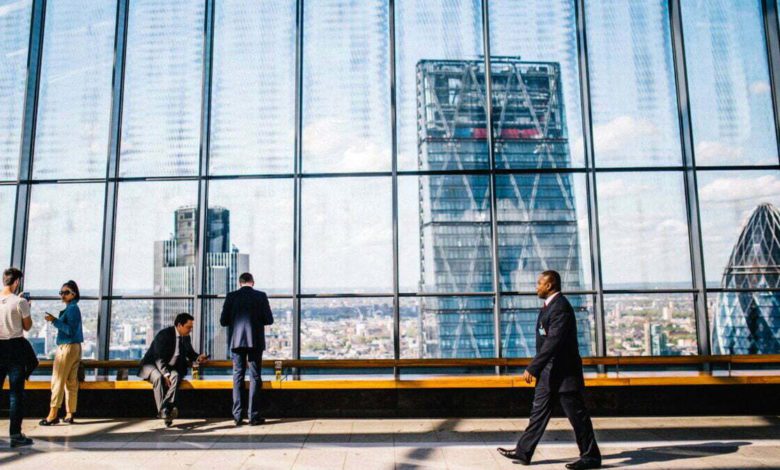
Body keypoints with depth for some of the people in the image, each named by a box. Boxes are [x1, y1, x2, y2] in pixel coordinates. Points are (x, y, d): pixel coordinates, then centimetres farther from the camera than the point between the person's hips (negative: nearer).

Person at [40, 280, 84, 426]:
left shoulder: (72, 309, -12)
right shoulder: (73, 308, 17)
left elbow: (70, 330, -20)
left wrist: (55, 321, -21)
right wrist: (55, 321, 15)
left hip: (67, 347, -9)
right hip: (75, 347, 9)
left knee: (58, 380, -6)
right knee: (71, 382, 8)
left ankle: (53, 415, -5)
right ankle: (69, 414, 11)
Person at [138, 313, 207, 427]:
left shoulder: (186, 337, 2)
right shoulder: (164, 335, -20)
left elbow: (190, 353, 17)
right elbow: (159, 358, -24)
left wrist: (198, 357, -6)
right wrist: (166, 374, -36)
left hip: (171, 367, 5)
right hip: (152, 365, -5)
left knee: (175, 376, -30)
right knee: (158, 377, -37)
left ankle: (165, 408, -38)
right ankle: (163, 412, -35)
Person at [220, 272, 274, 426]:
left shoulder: (231, 296, 1)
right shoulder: (261, 296, -2)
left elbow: (223, 321, 0)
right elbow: (269, 320, -2)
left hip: (237, 341, 1)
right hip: (255, 341, -1)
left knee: (238, 377, 8)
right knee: (255, 378, 4)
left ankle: (237, 416, 8)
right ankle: (253, 416, 3)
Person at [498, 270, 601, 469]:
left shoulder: (561, 307, -20)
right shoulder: (550, 305, 12)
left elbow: (553, 341, -26)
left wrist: (532, 368, -25)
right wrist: (537, 369, 20)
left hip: (563, 373, -10)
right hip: (549, 372, 10)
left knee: (577, 415, 2)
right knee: (539, 412, 12)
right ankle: (523, 452, 18)